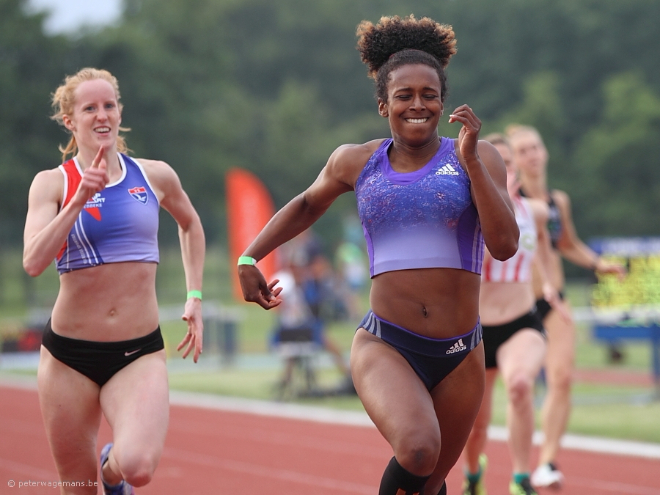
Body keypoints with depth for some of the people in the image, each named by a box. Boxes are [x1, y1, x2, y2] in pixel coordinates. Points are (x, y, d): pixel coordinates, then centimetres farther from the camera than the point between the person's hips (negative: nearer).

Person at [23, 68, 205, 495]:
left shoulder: (155, 176, 4)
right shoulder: (52, 183, -2)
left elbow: (190, 224, 25)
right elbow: (33, 263, -18)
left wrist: (195, 298, 19)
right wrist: (79, 200, -23)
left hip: (140, 352, 0)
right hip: (70, 354, 0)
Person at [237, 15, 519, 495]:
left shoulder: (478, 157, 1)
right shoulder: (357, 162, 5)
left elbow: (505, 244, -11)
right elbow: (308, 205, 26)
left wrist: (471, 161, -16)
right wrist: (249, 258, 19)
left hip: (459, 355, 1)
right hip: (385, 346, -1)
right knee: (418, 451, -31)